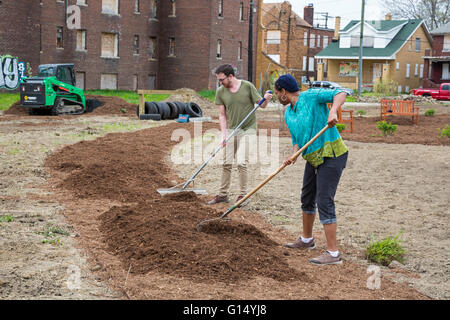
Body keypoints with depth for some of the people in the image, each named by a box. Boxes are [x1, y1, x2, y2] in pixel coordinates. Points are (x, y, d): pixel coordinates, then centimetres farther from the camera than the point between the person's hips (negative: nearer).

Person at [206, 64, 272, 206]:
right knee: (226, 163, 4)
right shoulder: (221, 92, -1)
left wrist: (266, 99, -25)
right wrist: (224, 134, -4)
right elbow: (222, 115, 4)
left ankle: (243, 195, 2)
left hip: (248, 129, -4)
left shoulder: (247, 86, -10)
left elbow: (260, 104, -2)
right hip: (231, 130, 4)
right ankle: (223, 194, 15)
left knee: (241, 163, -11)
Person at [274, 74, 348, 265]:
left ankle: (333, 253, -9)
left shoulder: (312, 96, -13)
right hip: (313, 158, 9)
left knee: (324, 202, -13)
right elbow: (296, 140, 13)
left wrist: (333, 111, -40)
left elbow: (340, 94, -21)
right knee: (307, 198, 21)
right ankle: (306, 240, 42)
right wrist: (294, 155, -8)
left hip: (331, 155, -9)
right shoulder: (288, 114, 10)